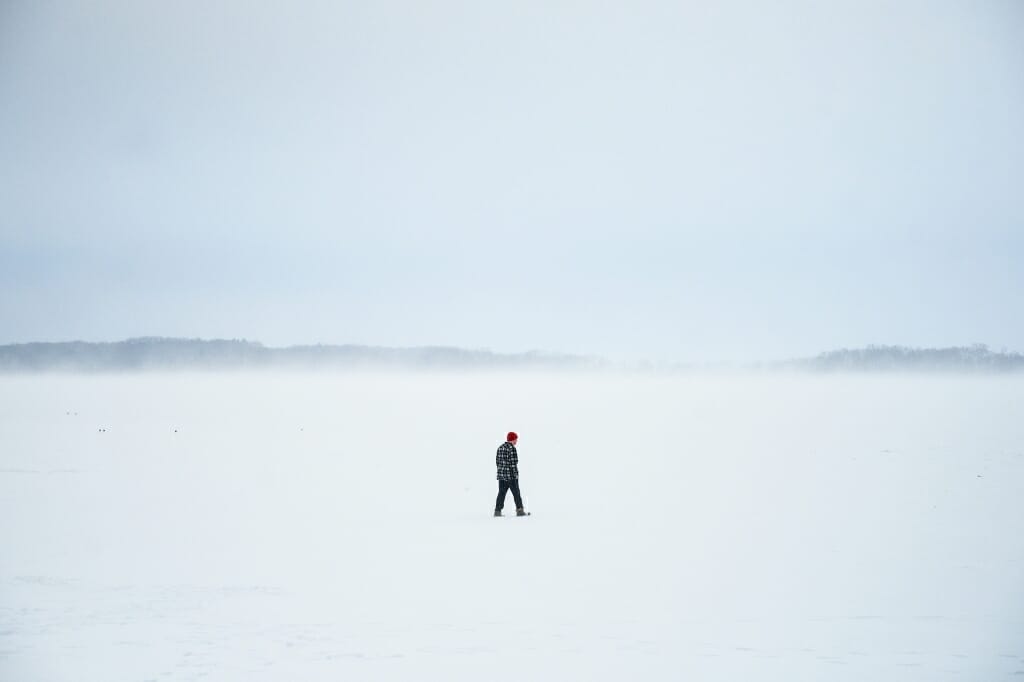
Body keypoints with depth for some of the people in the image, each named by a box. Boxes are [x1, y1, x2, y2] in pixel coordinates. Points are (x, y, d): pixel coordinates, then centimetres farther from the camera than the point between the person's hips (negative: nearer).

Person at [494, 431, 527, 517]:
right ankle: (519, 510, 4)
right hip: (511, 475, -7)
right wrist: (515, 474, -13)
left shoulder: (500, 447, 12)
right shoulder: (512, 448, -14)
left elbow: (497, 461, 16)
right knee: (516, 493, 2)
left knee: (501, 493, 7)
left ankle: (497, 510, 2)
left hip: (501, 474, 7)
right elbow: (513, 463, -17)